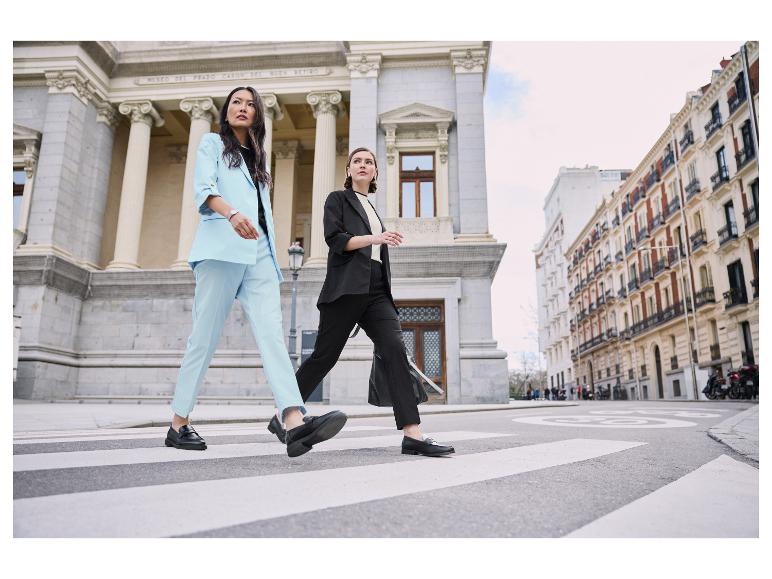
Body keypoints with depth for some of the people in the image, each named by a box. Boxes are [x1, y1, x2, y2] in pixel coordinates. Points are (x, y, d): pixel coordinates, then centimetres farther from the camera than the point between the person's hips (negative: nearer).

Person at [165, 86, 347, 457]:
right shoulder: (212, 143, 15)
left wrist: (272, 252, 16)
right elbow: (204, 190, -4)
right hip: (221, 248, -4)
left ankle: (294, 421, -28)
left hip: (259, 253, 4)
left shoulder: (257, 158, 30)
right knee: (205, 338, -4)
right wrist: (232, 213, -25)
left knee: (271, 334, -14)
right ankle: (179, 423, 8)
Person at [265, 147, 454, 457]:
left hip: (376, 291, 6)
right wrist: (374, 238, -19)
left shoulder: (372, 209, 29)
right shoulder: (338, 199, 11)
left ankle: (412, 434, -18)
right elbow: (334, 238, -6)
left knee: (396, 350, -13)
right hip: (347, 289, -5)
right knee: (325, 355, -3)